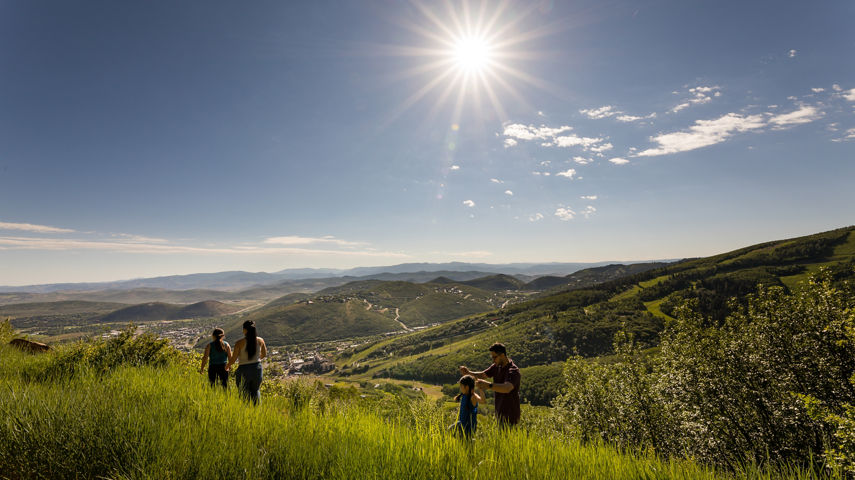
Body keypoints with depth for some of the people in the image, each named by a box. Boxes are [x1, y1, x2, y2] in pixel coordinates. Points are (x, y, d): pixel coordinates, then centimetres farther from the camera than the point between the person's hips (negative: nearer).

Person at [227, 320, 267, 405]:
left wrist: (227, 366, 11)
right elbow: (264, 354, 10)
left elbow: (233, 359, -8)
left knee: (245, 393, 12)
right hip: (257, 368, 3)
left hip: (244, 370, -3)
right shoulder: (260, 340, -3)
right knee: (255, 391, 22)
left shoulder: (239, 343, -13)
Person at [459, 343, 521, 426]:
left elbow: (507, 388, -42)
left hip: (510, 414, -8)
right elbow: (483, 375, 10)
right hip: (500, 411, 8)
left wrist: (488, 385, -57)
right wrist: (468, 372, -9)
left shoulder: (513, 371, -25)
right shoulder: (497, 366, 1)